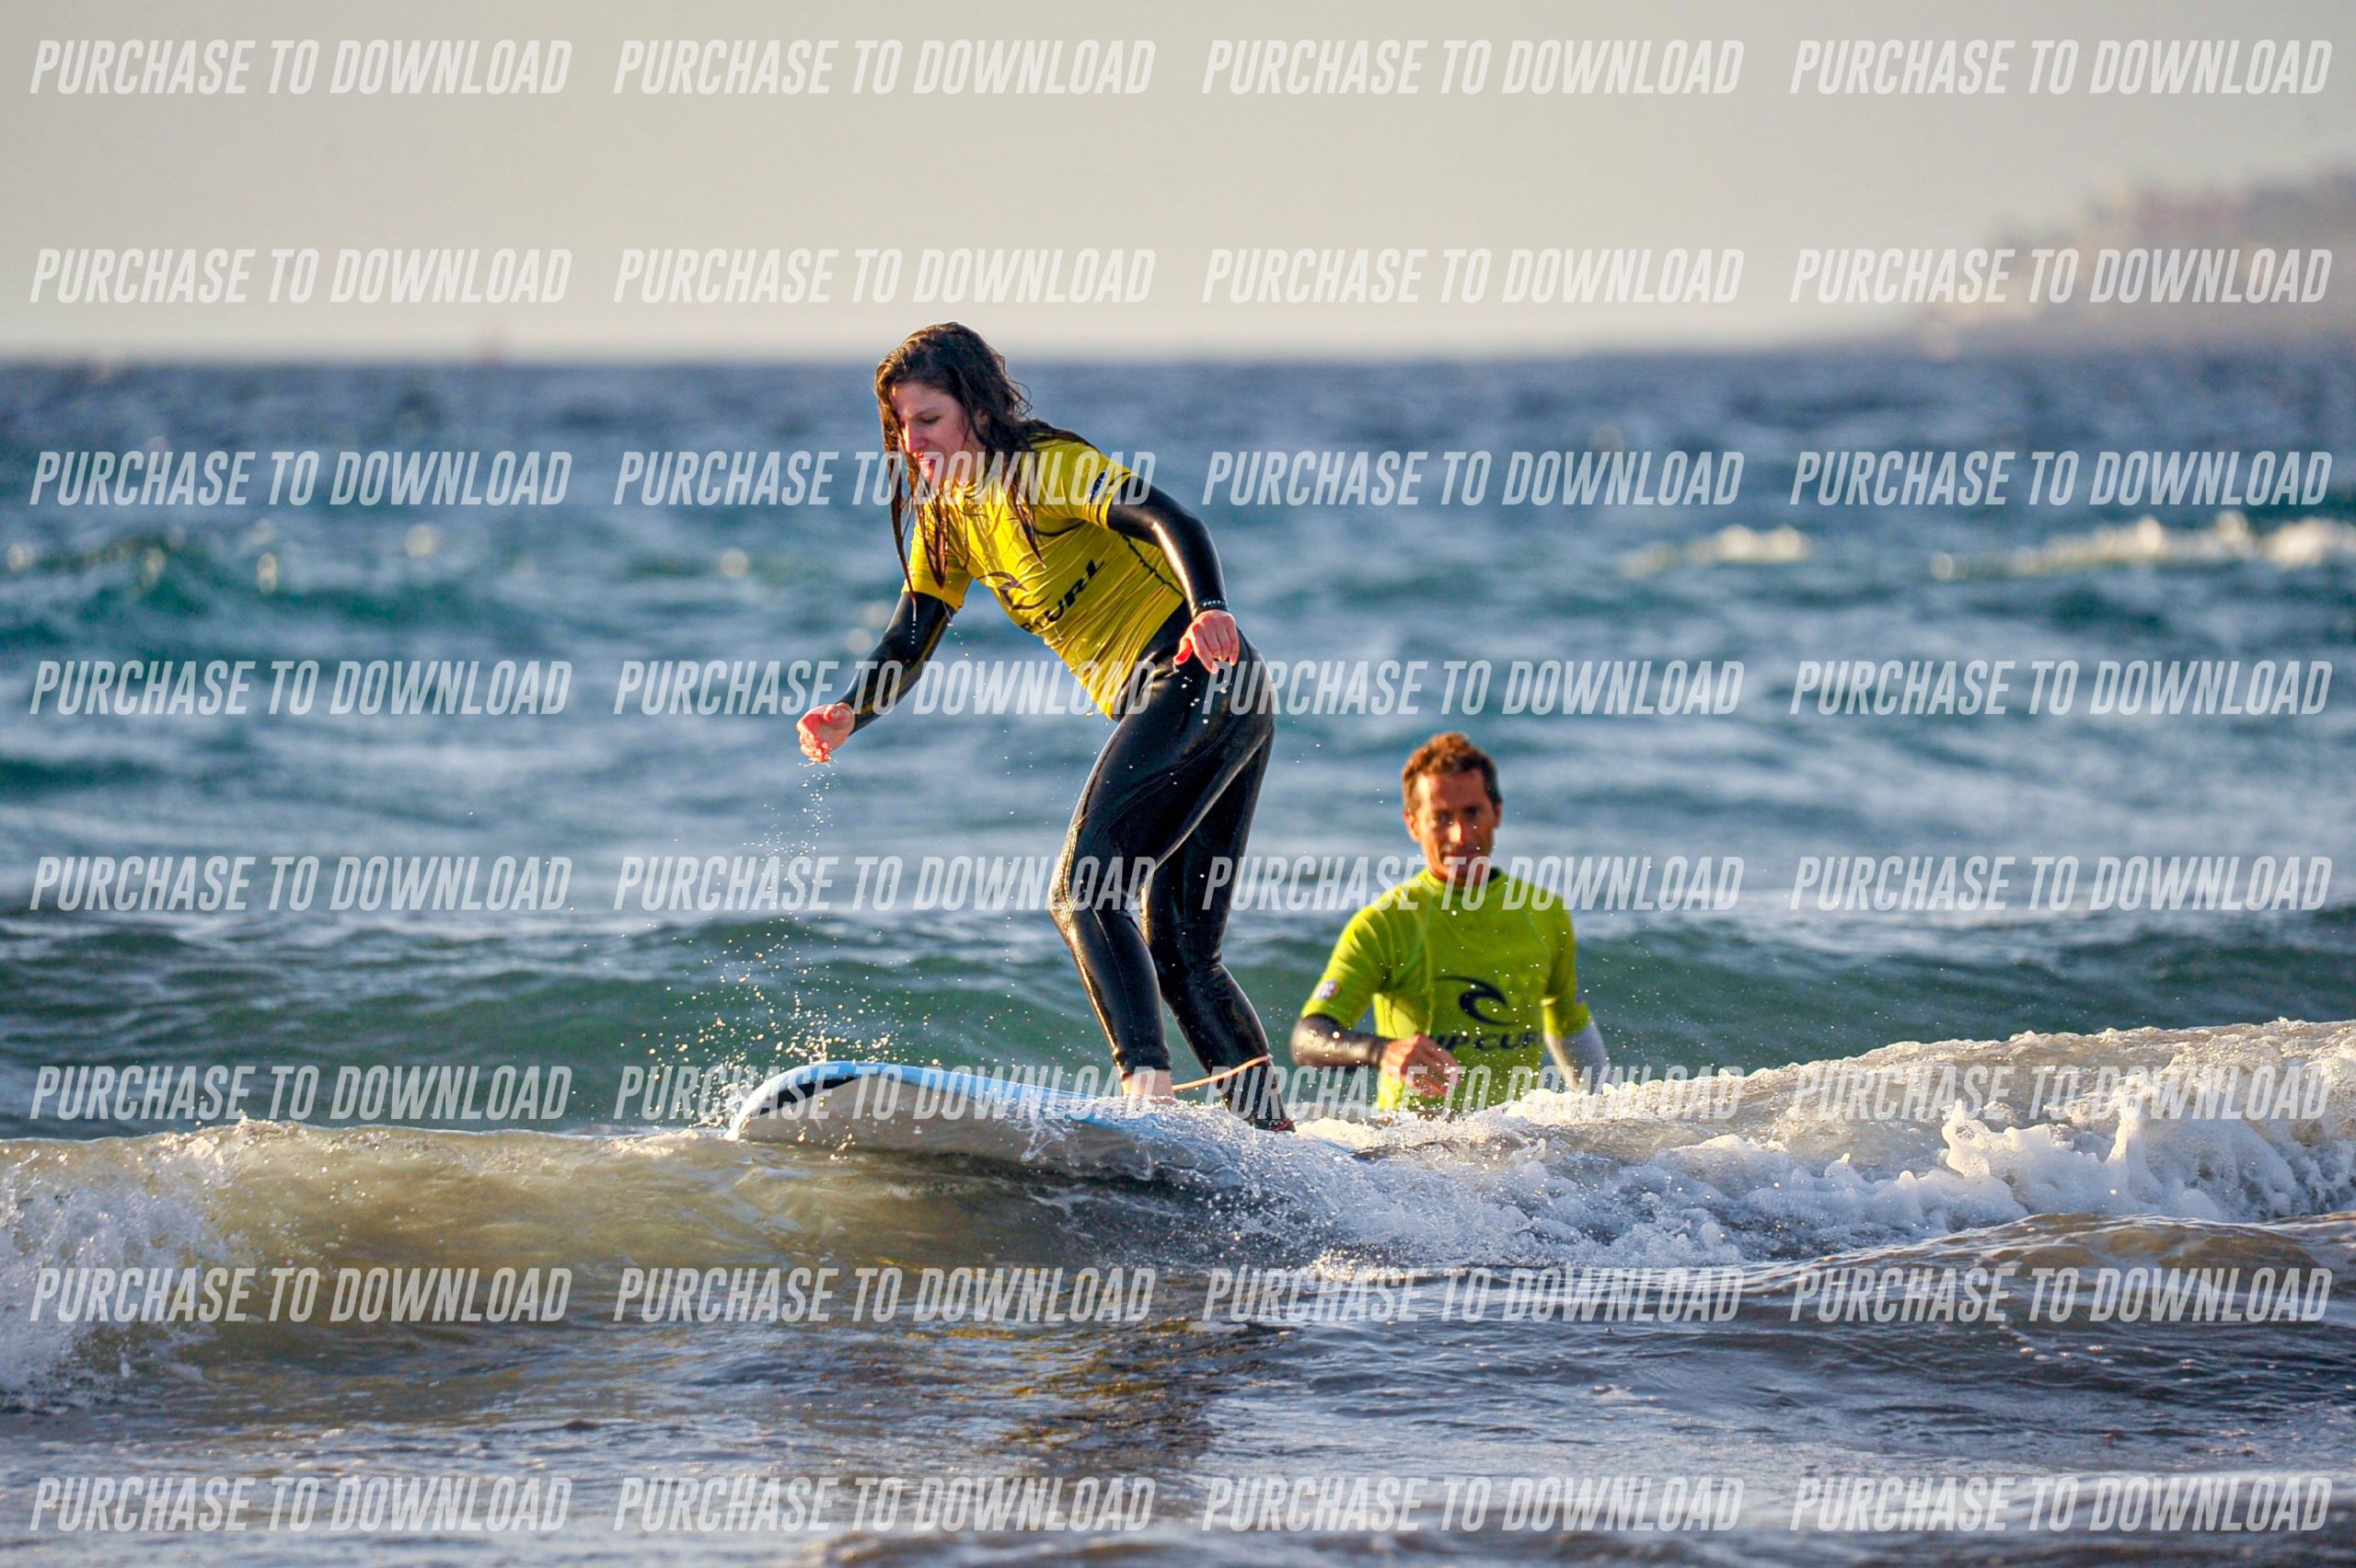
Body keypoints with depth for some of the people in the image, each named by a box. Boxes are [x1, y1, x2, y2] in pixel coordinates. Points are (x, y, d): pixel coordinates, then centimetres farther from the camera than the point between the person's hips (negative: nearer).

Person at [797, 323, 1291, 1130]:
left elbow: (1166, 519, -25)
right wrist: (849, 713, -8)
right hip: (1156, 710, 10)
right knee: (1180, 955, 8)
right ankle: (1274, 1138, 9)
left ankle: (1147, 1084, -32)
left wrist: (1209, 609, -44)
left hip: (1198, 677, -10)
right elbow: (909, 637, 13)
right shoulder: (946, 512, 15)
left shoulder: (1042, 467, -11)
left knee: (1082, 889, -21)